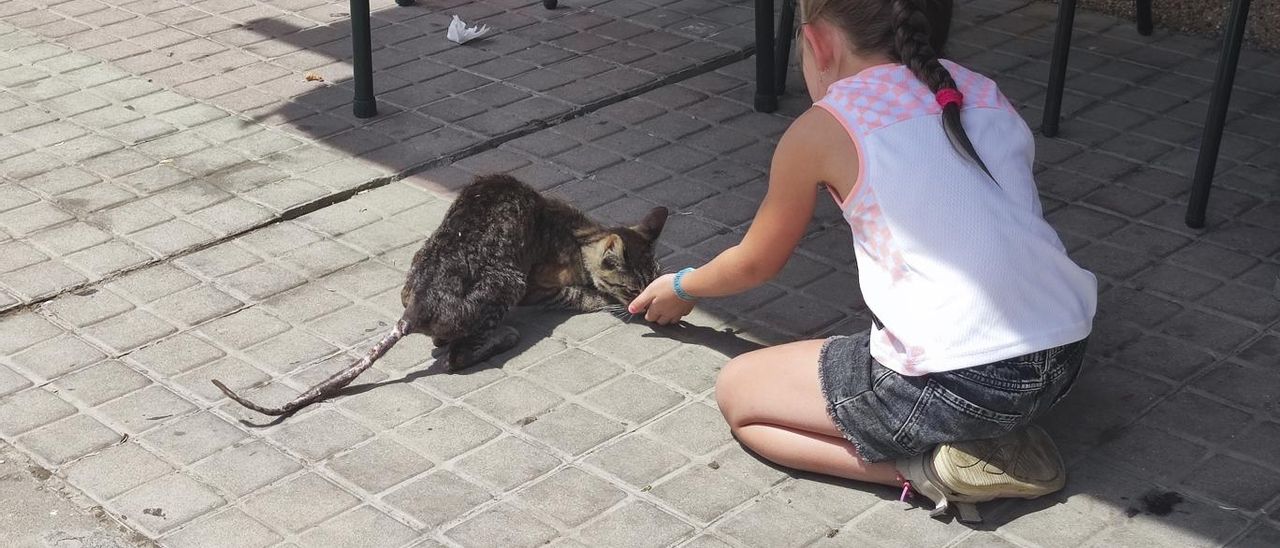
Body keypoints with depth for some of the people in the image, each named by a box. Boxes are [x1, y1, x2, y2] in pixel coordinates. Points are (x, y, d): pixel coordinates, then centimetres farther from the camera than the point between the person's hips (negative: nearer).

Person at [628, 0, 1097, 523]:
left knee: (737, 390, 14)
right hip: (1066, 355, 7)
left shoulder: (822, 129, -1)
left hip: (963, 382, -6)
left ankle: (936, 469, -1)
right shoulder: (983, 90, 14)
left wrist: (682, 287, 35)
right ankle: (989, 434, 10)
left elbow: (755, 263, 15)